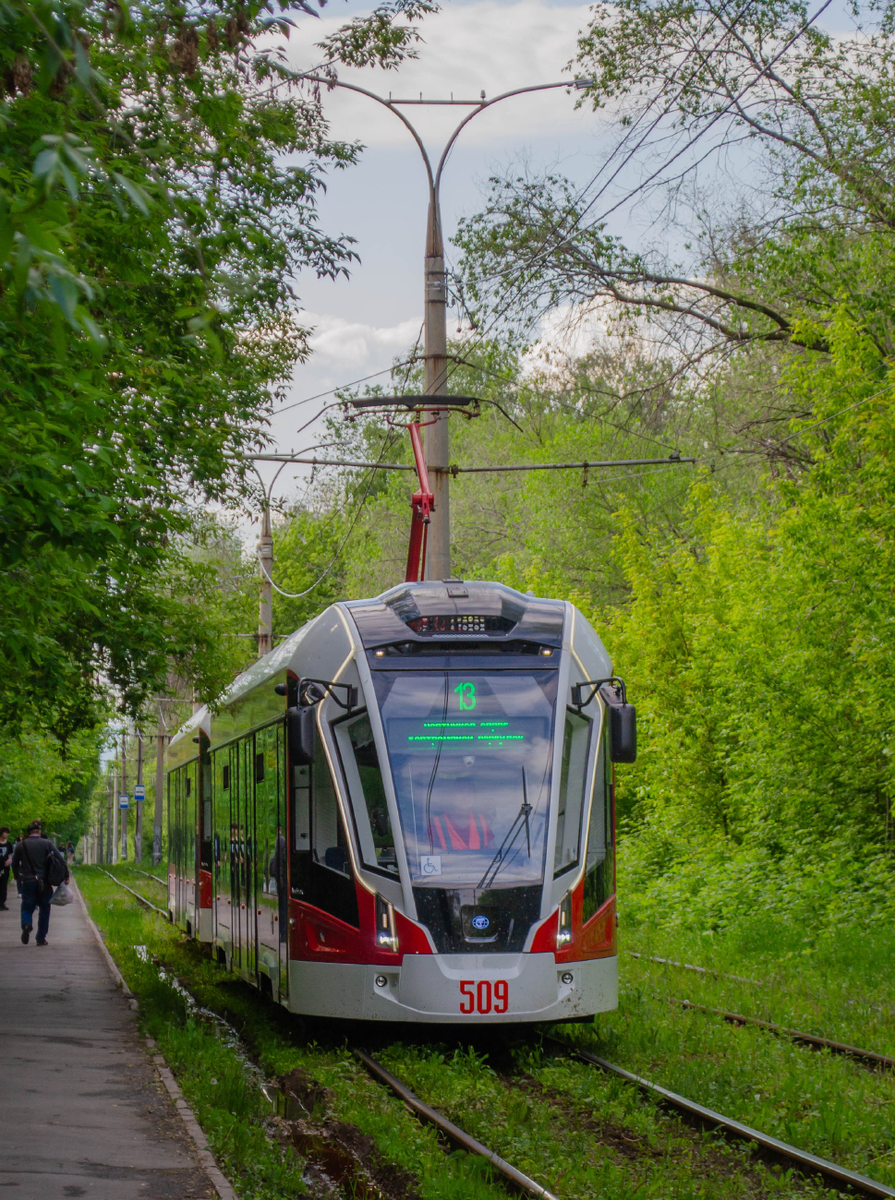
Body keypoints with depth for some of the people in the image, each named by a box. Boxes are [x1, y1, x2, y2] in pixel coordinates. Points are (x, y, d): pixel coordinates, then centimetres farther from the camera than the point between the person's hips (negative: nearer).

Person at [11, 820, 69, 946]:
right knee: (44, 909, 12)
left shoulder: (21, 846, 2)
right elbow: (60, 860, -4)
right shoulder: (47, 843, -2)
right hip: (44, 882, 0)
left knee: (27, 907, 11)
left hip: (27, 882, 0)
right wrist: (66, 875, 5)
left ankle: (26, 924, -22)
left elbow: (14, 864, 10)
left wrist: (18, 878, 25)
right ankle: (41, 939, 12)